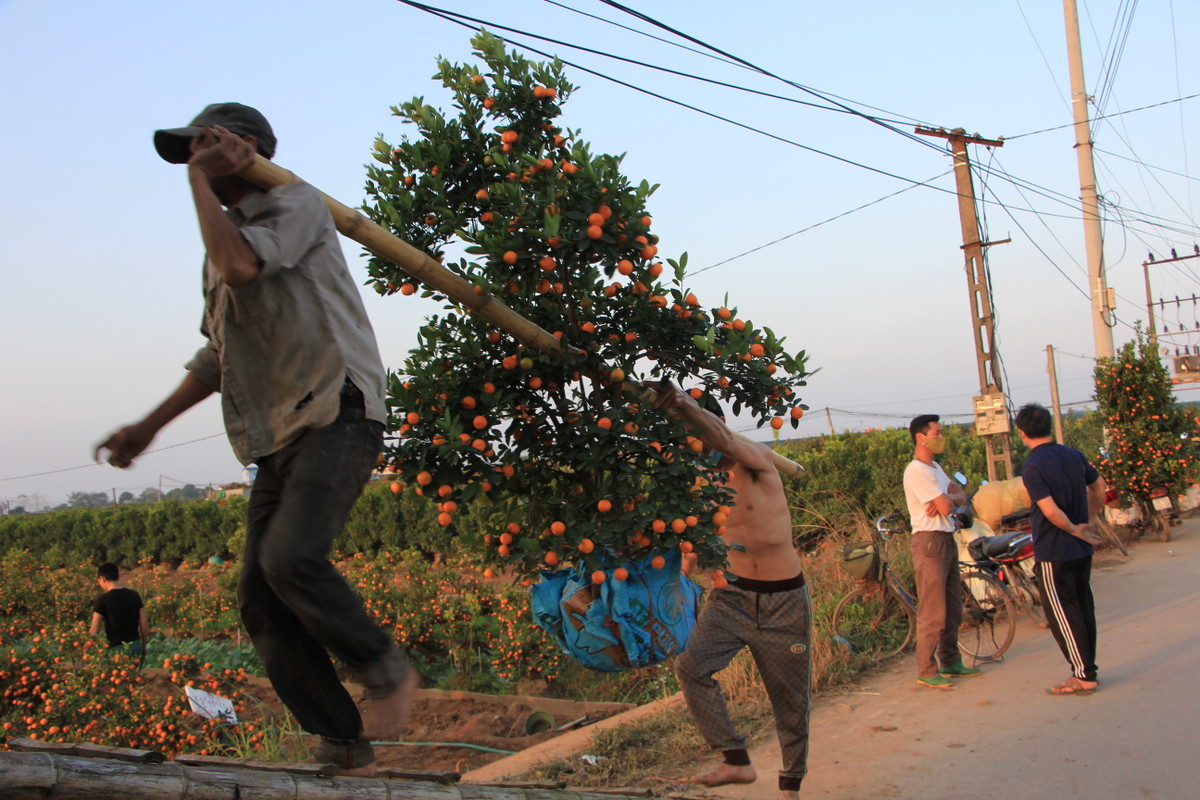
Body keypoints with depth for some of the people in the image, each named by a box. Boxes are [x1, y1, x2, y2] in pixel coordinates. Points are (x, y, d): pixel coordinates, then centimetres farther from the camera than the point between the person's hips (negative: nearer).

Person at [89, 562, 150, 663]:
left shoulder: (102, 600, -11)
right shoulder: (134, 595, 3)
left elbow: (94, 630, -8)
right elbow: (144, 623, 5)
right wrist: (143, 646, 17)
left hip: (116, 648, -5)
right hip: (136, 645, 5)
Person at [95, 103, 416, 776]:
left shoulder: (296, 203, 1)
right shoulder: (226, 235, 25)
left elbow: (242, 266, -20)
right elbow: (219, 356, 31)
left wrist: (201, 181, -6)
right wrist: (149, 427, 30)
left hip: (337, 416, -8)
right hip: (280, 439, 8)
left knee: (291, 556, -29)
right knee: (261, 599, -2)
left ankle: (389, 673, -7)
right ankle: (346, 753, 4)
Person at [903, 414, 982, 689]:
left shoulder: (934, 468, 17)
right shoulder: (916, 471, -16)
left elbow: (961, 497, 10)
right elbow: (946, 506, -20)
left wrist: (946, 498, -11)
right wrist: (947, 498, 2)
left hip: (947, 540, 10)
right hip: (929, 542, -10)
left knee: (953, 609, 16)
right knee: (932, 612, -7)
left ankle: (950, 662, 27)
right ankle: (926, 671, -1)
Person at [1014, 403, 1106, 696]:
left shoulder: (1032, 467, -18)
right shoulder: (1073, 455, 5)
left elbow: (1051, 511, -25)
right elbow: (1099, 486, 17)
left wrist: (1075, 529, -10)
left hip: (1053, 553, -8)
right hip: (1082, 550, 8)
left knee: (1062, 614, 0)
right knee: (1083, 608, 14)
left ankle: (1083, 676, 3)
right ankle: (1088, 669, 22)